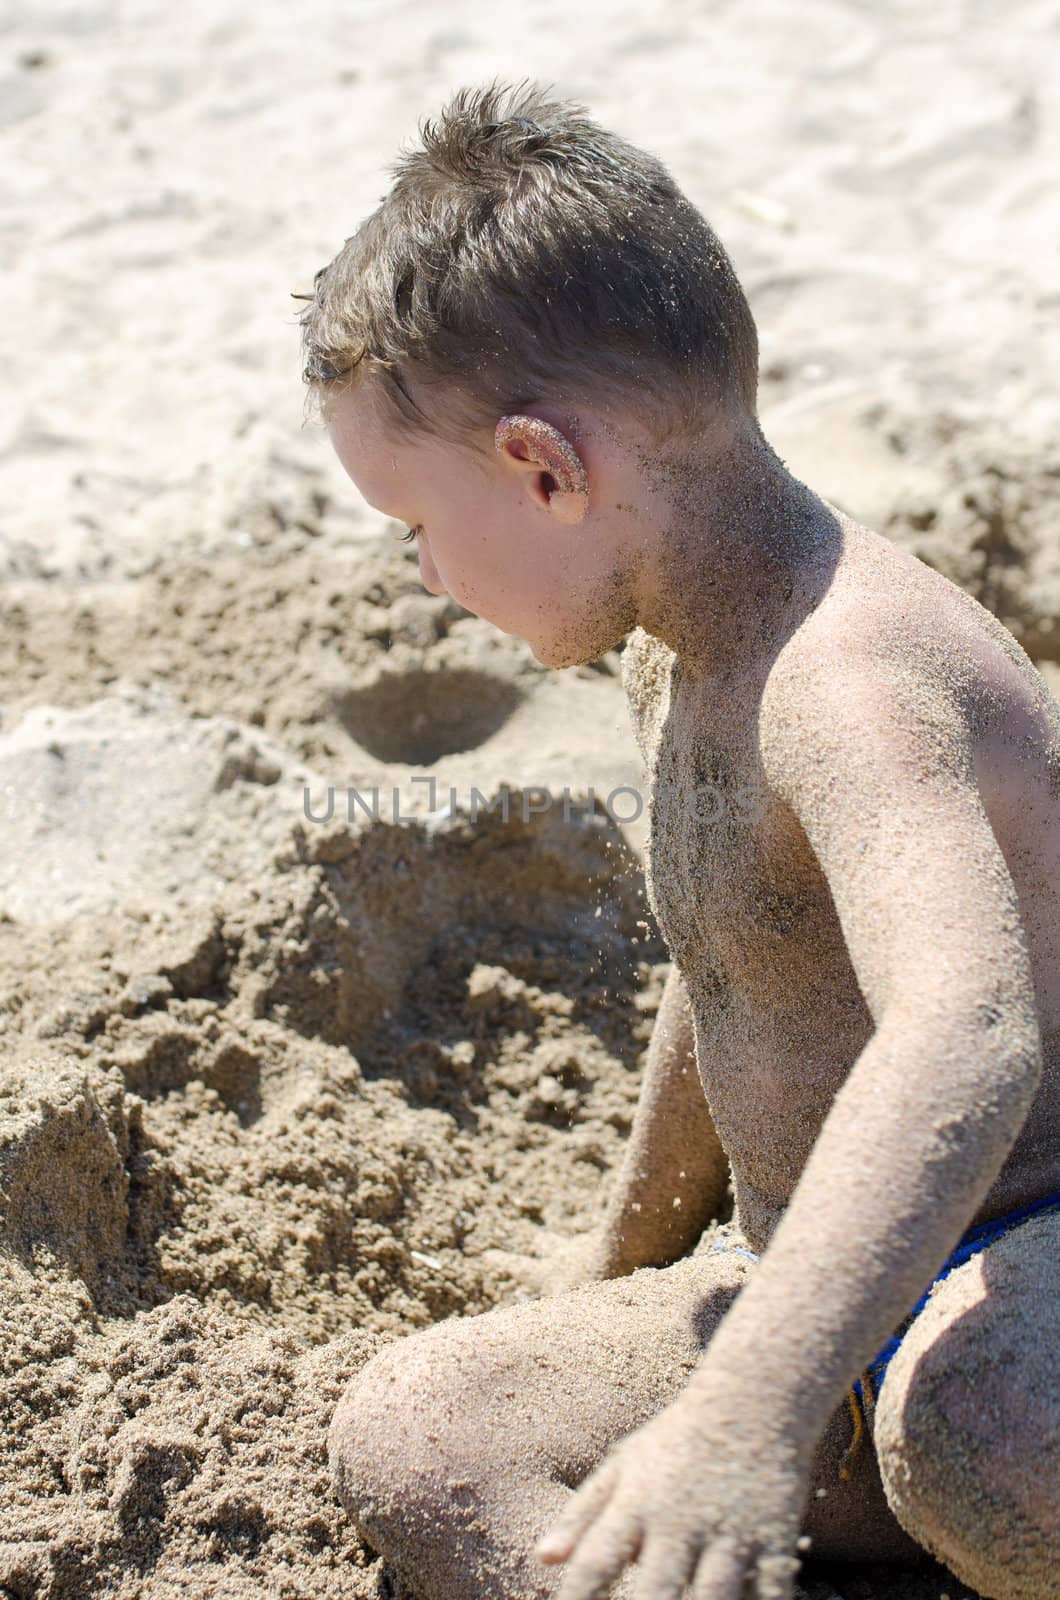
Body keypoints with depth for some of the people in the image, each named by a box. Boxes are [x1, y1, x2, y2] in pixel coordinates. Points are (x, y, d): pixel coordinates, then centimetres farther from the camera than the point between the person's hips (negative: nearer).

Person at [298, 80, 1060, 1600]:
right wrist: (620, 1285, 34)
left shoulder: (850, 679, -26)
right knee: (410, 1434, -4)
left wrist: (747, 1416, -57)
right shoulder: (679, 656, 6)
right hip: (840, 1309, 9)